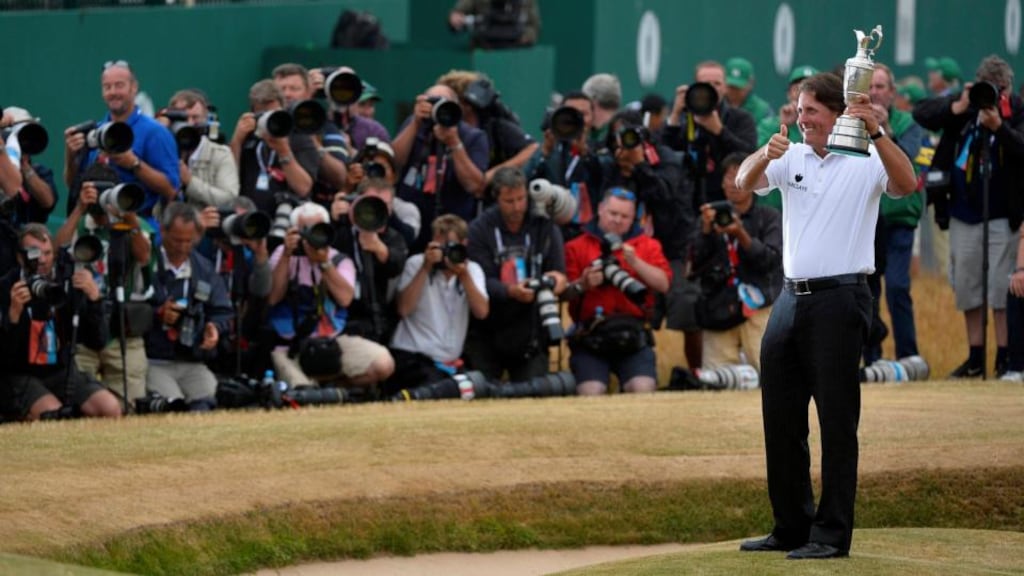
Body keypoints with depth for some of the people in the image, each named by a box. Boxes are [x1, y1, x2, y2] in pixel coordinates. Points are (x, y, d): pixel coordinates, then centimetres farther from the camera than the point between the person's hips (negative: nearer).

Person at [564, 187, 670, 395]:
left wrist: (635, 262, -11)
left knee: (643, 389, -21)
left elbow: (663, 284, 1)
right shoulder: (577, 247, 11)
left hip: (633, 335, 1)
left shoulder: (647, 245, 15)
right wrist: (582, 285, -19)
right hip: (590, 336, -1)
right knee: (590, 393, -23)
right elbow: (565, 292, 2)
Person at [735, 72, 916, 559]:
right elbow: (744, 183, -6)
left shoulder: (866, 161, -4)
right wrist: (764, 155, -28)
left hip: (840, 299, -6)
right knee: (780, 418, 10)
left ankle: (832, 534, -1)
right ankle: (791, 528, 20)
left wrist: (877, 133, -36)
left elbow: (907, 185, -23)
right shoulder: (791, 159, 9)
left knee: (837, 422, -5)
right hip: (792, 298, 6)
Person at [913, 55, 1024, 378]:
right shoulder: (966, 105, 1)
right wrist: (957, 108, -23)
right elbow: (921, 114, -8)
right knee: (966, 287, 9)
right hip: (963, 215, 4)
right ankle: (975, 358, 18)